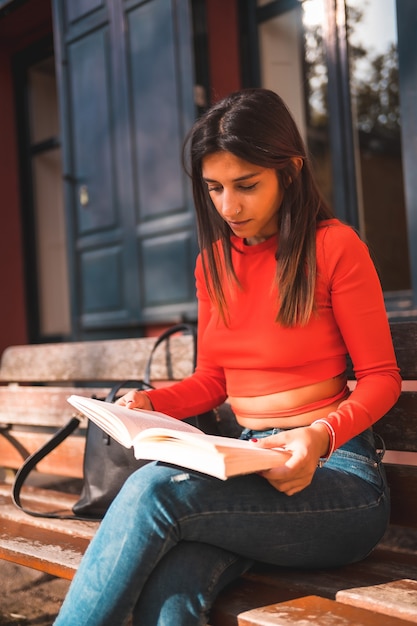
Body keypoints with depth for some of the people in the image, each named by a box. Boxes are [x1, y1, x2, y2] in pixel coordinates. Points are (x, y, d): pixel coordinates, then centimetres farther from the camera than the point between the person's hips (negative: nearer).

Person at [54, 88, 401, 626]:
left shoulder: (335, 246, -5)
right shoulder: (213, 262, 13)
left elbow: (381, 377, -3)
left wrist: (322, 436, -23)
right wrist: (150, 403, -3)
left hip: (336, 475, -4)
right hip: (252, 466, 4)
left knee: (155, 489, -30)